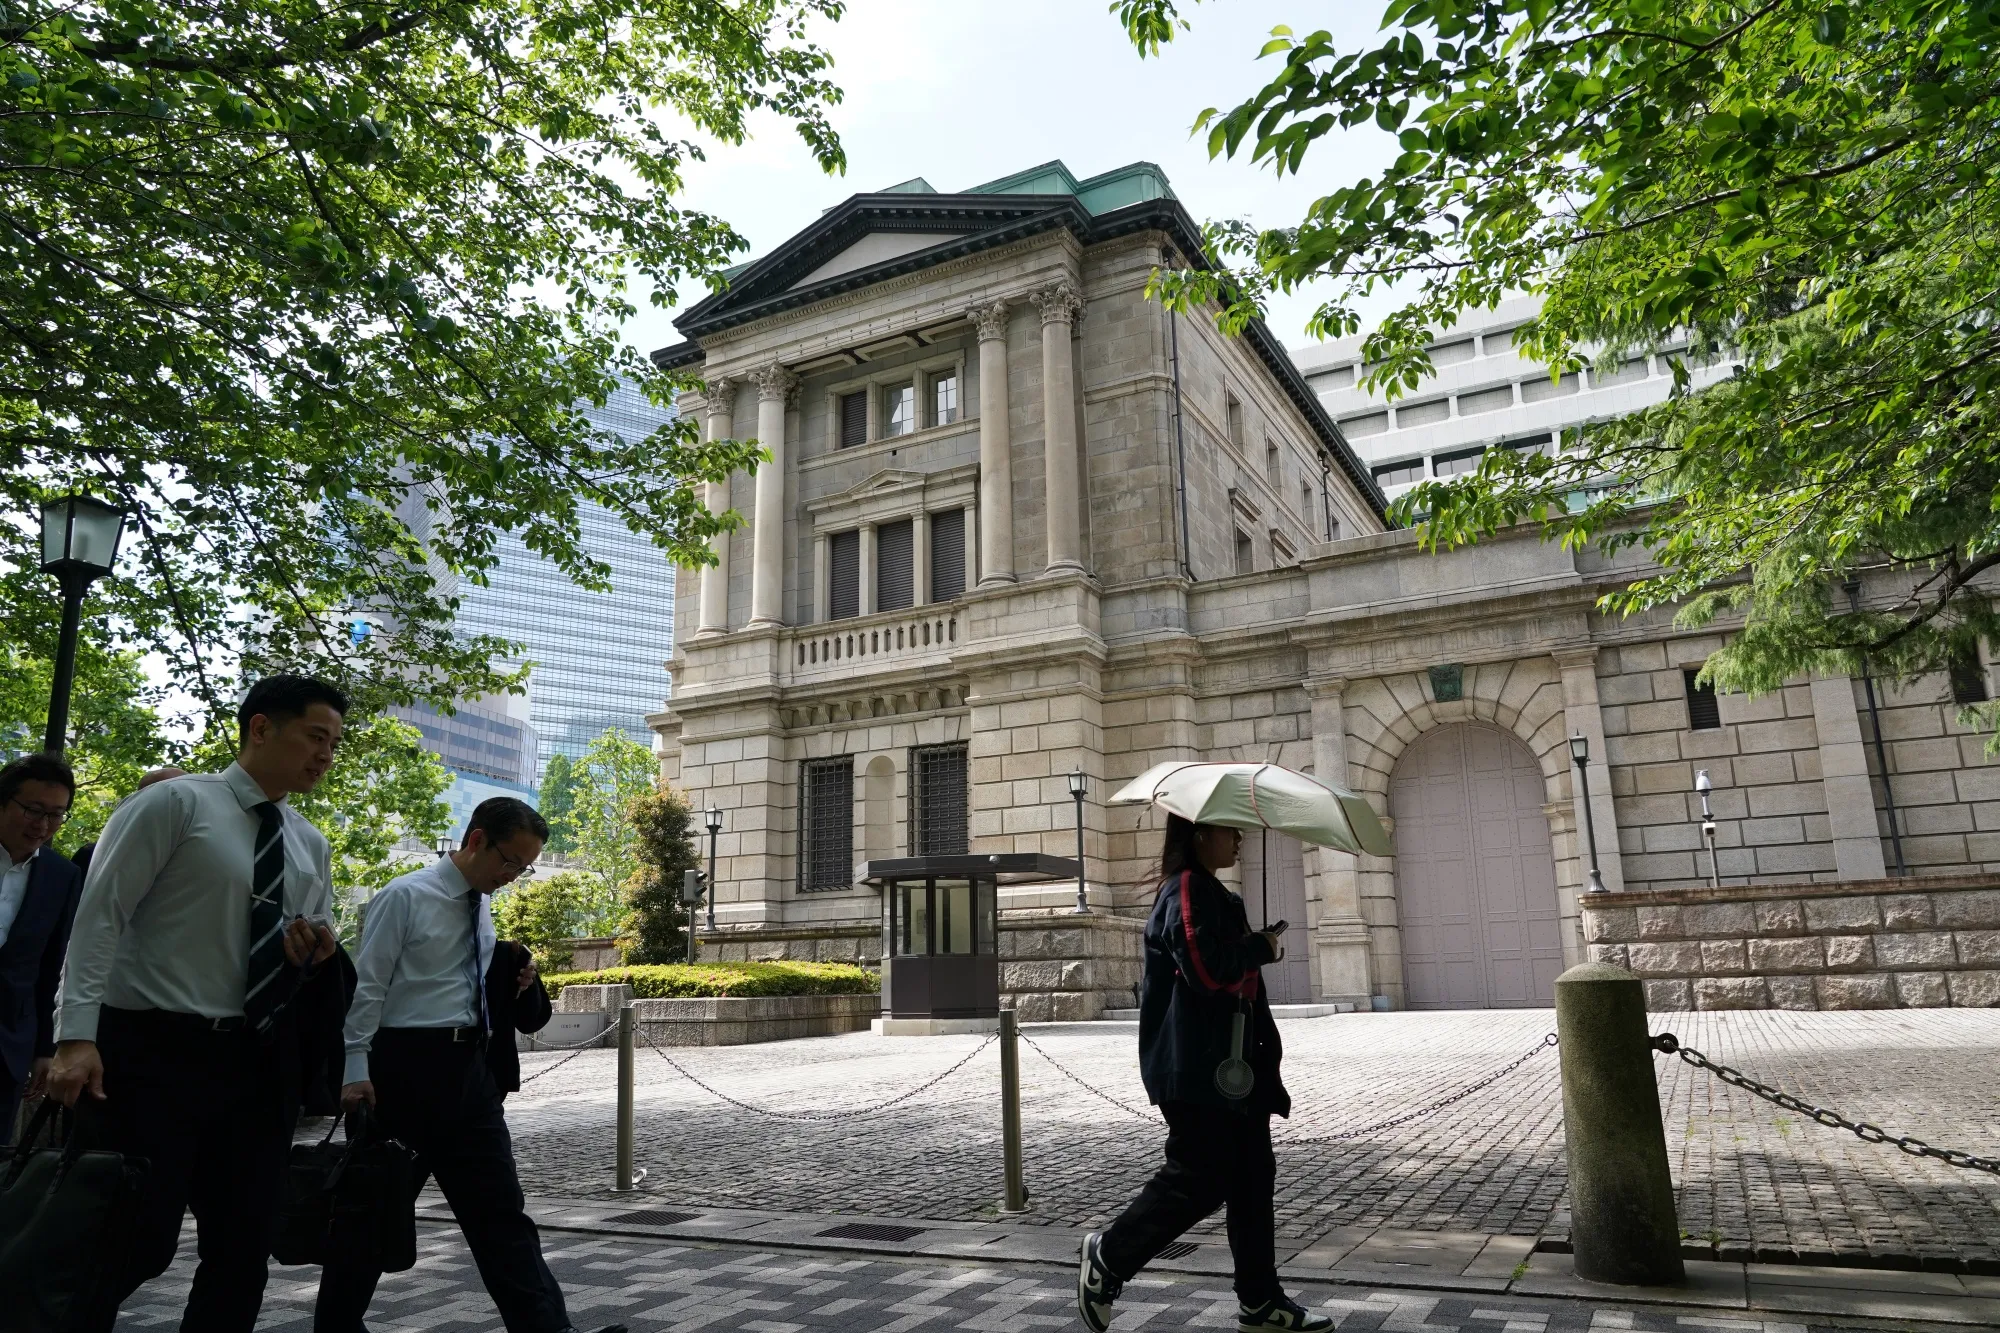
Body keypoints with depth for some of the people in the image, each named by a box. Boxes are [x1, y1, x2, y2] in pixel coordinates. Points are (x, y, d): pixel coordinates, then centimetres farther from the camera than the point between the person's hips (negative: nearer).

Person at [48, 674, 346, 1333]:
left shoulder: (311, 846, 12)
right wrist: (78, 1036, -19)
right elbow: (100, 913, -11)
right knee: (136, 1242, -6)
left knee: (244, 1245, 10)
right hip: (150, 1053, -6)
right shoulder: (175, 803, -5)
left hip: (256, 1062, 6)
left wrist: (314, 951, -4)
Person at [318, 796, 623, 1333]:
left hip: (469, 1068, 7)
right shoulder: (405, 896, -9)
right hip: (405, 1066, -6)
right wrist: (356, 1072, -14)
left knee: (501, 1209, 2)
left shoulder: (481, 908, 13)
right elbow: (366, 988, -11)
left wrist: (511, 984, 5)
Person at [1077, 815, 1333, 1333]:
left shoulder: (1216, 895, 18)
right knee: (1201, 1179, -5)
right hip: (1194, 1071, -10)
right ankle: (1109, 1255, 12)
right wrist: (1263, 946, -12)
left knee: (1252, 1177, 11)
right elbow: (1208, 969, -27)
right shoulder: (1187, 891, -15)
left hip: (1231, 1064, 10)